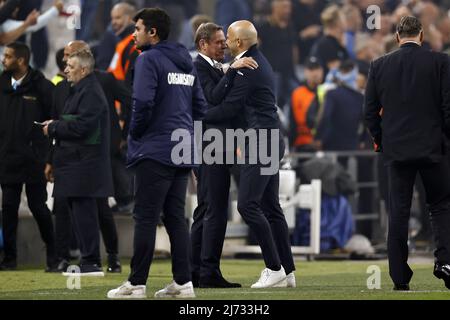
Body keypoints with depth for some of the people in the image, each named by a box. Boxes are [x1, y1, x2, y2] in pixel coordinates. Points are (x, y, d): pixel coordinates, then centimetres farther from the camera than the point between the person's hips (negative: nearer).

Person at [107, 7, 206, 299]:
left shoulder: (149, 59, -9)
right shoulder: (186, 62, 16)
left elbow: (143, 102, -20)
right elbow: (200, 106, 17)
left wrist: (135, 133, -5)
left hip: (155, 152, -8)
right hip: (183, 152, 8)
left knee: (145, 218, -5)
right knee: (176, 217, 10)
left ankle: (137, 283, -5)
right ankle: (183, 283, 7)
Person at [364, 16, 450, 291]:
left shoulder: (379, 66, 4)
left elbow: (370, 112, 7)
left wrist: (381, 140, 19)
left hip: (396, 149, 2)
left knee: (398, 212, 5)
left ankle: (400, 277, 3)